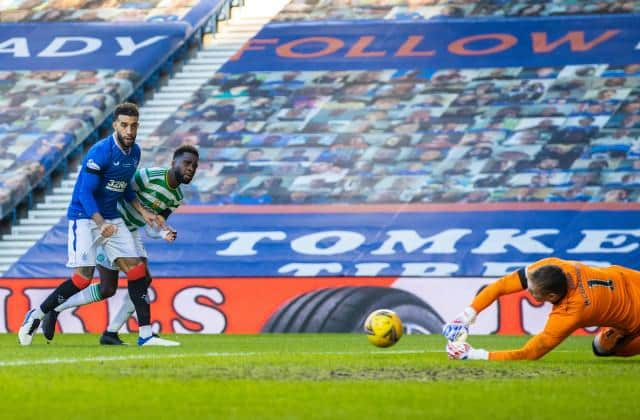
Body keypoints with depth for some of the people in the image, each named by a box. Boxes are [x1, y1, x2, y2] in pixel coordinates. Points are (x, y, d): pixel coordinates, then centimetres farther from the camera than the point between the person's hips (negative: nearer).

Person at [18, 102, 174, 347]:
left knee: (136, 270, -2)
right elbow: (85, 193, -22)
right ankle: (36, 315, 2)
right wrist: (101, 224, -35)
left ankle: (146, 335, 1)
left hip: (111, 218, 7)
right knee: (83, 277, -16)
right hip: (85, 217, -7)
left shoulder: (134, 152, 5)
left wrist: (143, 212, 11)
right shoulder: (100, 152, -20)